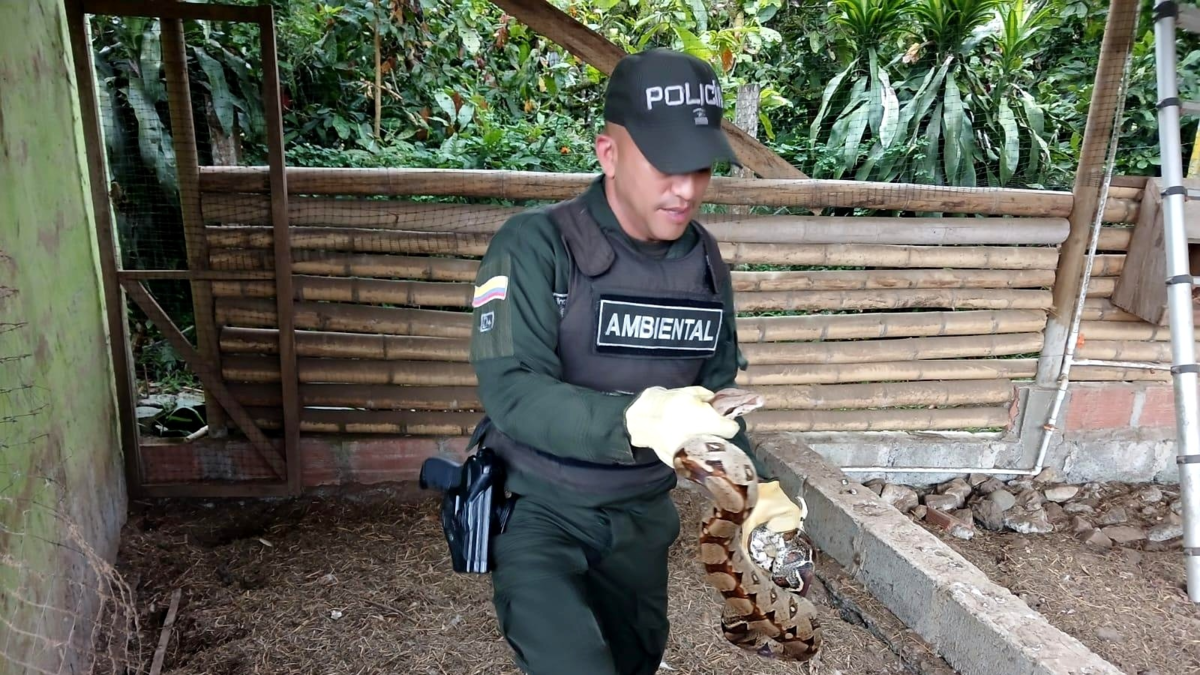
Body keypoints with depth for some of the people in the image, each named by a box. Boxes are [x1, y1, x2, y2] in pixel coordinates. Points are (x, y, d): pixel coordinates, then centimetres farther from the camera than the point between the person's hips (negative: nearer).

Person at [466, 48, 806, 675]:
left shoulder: (706, 262, -1)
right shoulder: (534, 245, -18)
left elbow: (715, 391, 8)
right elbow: (512, 392, -26)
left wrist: (755, 487, -5)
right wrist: (638, 419, -40)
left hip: (640, 517, 5)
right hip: (538, 508, -5)